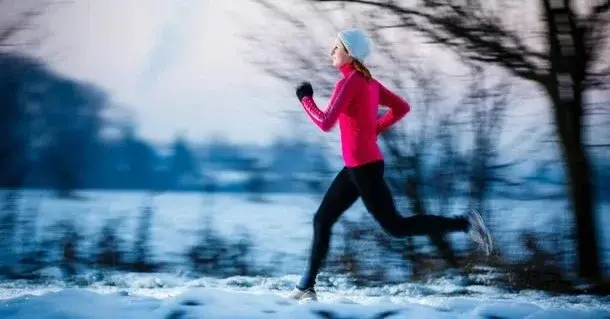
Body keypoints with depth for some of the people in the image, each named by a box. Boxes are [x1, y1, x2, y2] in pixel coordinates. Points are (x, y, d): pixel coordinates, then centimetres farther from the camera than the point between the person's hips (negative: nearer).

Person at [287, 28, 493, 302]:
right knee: (322, 220, 12)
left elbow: (325, 123, -23)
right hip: (358, 166, 10)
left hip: (363, 166, -10)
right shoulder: (368, 82, 11)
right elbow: (402, 108, 18)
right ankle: (306, 287, 16)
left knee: (396, 227, -5)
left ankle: (465, 223, -6)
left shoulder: (348, 82, -16)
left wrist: (305, 99, -8)